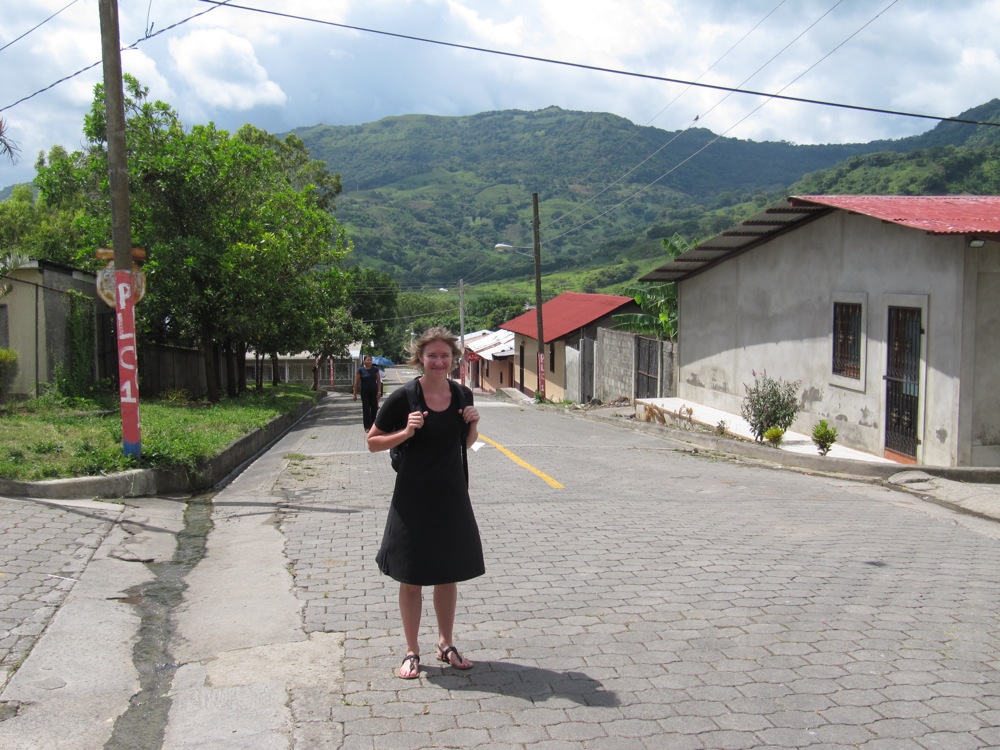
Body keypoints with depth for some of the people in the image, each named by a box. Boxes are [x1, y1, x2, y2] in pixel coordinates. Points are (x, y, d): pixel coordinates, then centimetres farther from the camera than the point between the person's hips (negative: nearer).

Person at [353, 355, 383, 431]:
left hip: (374, 391, 2)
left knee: (374, 408, 5)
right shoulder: (360, 370, -3)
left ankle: (373, 425, 21)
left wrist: (379, 391, -6)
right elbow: (356, 382, -2)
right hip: (364, 392, -2)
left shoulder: (375, 369, 2)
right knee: (366, 409, 0)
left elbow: (379, 381, 3)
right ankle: (367, 427, 3)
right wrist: (355, 394, -4)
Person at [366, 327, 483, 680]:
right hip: (413, 498, -4)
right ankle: (412, 652, 22)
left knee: (449, 574, 14)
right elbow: (372, 441, -6)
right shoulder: (403, 398, -13)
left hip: (452, 497, 4)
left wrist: (473, 424, -6)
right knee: (411, 578, 6)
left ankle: (446, 644, 31)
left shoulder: (462, 395, 0)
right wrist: (406, 432, -21)